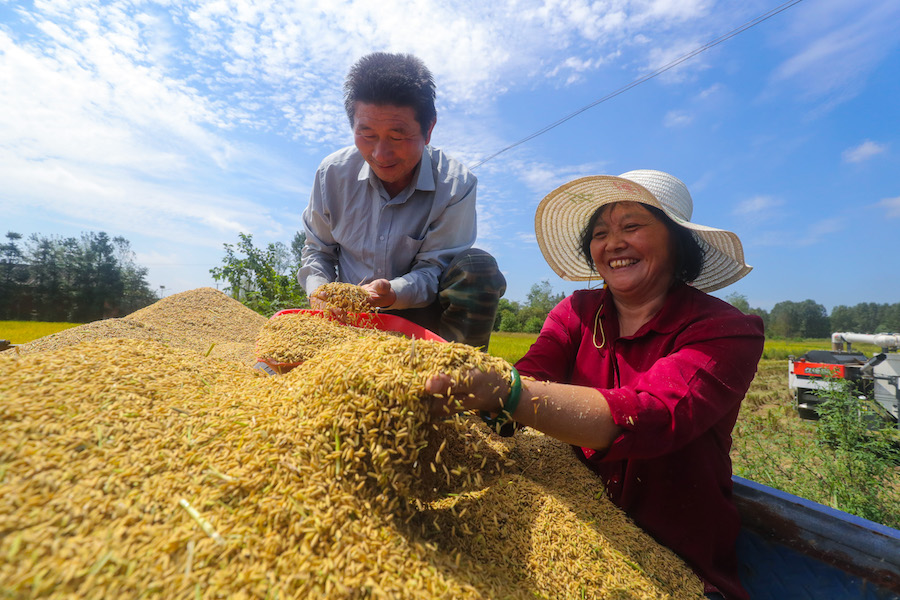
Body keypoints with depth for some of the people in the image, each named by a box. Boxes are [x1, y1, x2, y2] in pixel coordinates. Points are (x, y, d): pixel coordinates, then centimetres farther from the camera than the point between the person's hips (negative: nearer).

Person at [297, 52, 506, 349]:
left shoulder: (456, 185, -15)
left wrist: (393, 293, -35)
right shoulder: (333, 173, -5)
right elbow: (317, 249, 8)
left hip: (420, 315, -2)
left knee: (478, 267, -30)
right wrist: (319, 290, -14)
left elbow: (433, 267, -14)